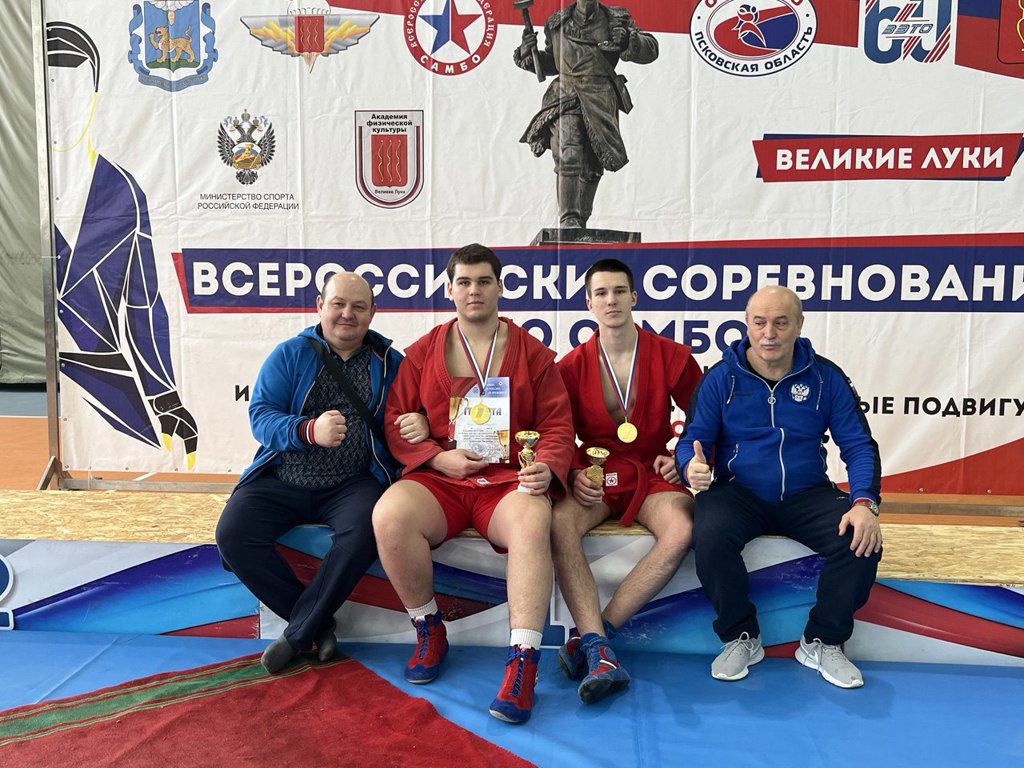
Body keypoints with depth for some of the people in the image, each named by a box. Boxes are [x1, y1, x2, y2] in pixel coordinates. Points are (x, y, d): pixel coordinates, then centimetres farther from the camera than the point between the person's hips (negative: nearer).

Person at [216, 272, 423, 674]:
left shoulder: (388, 362, 8)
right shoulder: (289, 354, 6)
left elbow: (415, 415, 7)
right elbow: (260, 416, -4)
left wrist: (422, 425, -20)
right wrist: (309, 430, -24)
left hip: (352, 485, -1)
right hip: (282, 480, 2)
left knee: (362, 534, -32)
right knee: (232, 534, -21)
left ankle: (299, 633, -10)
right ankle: (319, 623, -5)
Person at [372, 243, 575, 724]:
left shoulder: (531, 353, 11)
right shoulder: (423, 353, 13)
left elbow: (557, 424, 7)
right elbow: (396, 421, 9)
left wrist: (546, 467, -14)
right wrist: (437, 458, -7)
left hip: (510, 479, -1)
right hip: (440, 477, 2)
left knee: (533, 523, -36)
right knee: (389, 516, -29)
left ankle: (522, 665, -29)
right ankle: (430, 634, -5)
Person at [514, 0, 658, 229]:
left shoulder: (616, 20, 9)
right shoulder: (557, 23, 13)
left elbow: (651, 49, 4)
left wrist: (628, 39, -15)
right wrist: (528, 55, 8)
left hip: (600, 102, 1)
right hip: (566, 97, -1)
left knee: (592, 166, 6)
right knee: (569, 155, -24)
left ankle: (581, 221, 20)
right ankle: (568, 218, -25)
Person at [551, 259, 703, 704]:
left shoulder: (672, 357, 3)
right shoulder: (571, 367, 5)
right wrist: (574, 474, -9)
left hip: (652, 476, 0)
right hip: (594, 478, 0)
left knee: (681, 530, -34)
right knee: (559, 522, -34)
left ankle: (591, 634, -27)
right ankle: (600, 653, -36)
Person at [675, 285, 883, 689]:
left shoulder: (826, 377, 2)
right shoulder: (721, 378, -1)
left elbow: (858, 444, 2)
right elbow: (692, 440, 0)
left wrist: (864, 503, -16)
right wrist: (692, 466, -26)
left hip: (807, 495, 2)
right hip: (738, 493, -1)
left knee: (862, 541, -25)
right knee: (710, 536, -33)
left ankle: (822, 643, 1)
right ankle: (740, 638, -6)